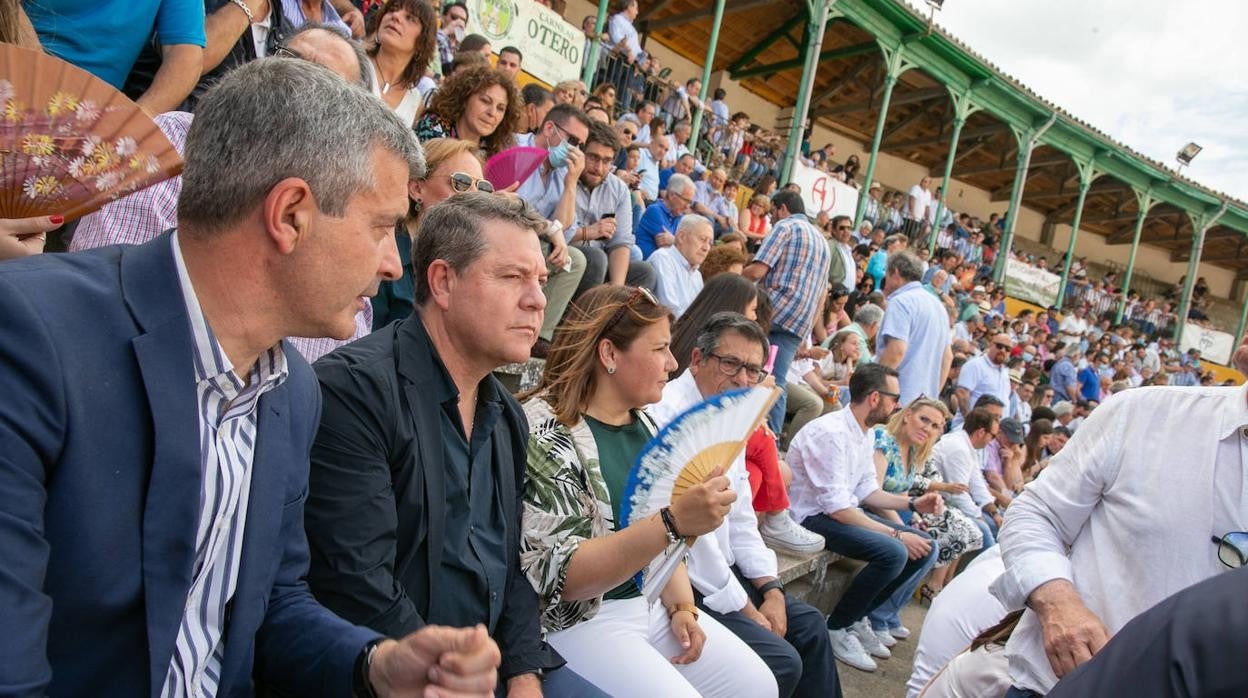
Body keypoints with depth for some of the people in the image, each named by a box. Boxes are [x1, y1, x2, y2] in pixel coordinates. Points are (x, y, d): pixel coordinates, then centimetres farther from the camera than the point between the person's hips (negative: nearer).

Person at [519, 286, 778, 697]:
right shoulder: (543, 431, -19)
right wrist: (674, 522, -33)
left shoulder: (643, 424, 6)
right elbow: (558, 576, -26)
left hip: (653, 603, 8)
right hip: (578, 622, -7)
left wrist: (681, 605, 0)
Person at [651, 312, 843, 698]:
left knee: (808, 624, 14)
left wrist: (771, 589, 2)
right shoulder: (668, 414, -20)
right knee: (781, 660, -15)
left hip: (720, 570, 10)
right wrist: (746, 610, -15)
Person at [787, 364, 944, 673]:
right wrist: (896, 534, -23)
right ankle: (835, 627, -8)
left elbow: (867, 490, 15)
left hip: (842, 511, 10)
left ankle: (858, 615, 11)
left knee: (925, 548, 1)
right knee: (893, 552, -28)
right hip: (813, 517, -10)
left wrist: (913, 503, 1)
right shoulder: (831, 432, -23)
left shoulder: (864, 433, 7)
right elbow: (838, 508, -26)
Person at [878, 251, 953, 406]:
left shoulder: (900, 302, -9)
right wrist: (934, 394, 23)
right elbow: (947, 356, 22)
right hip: (926, 400, 9)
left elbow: (896, 351, -21)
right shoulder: (938, 304, 19)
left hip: (897, 399, -9)